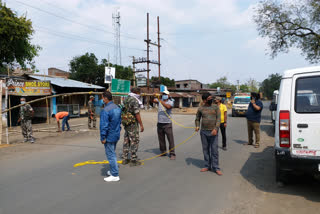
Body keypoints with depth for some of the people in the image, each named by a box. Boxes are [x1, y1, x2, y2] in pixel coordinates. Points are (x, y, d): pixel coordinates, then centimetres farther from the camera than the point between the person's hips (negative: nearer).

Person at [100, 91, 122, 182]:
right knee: (113, 153, 21)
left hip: (109, 137, -8)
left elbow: (104, 126, -21)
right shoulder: (117, 108, 6)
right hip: (116, 135, 9)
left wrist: (103, 138, -14)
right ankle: (113, 171, 34)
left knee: (111, 155, 1)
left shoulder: (105, 110, -21)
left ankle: (115, 175, 7)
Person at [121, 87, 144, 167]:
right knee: (134, 141, -1)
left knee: (126, 140, 14)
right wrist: (141, 125, -13)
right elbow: (137, 114, -18)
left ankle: (125, 159, 22)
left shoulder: (126, 99, 11)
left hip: (126, 122, 9)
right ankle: (133, 160, 4)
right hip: (132, 123, -9)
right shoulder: (134, 100, -15)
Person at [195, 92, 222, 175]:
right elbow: (197, 119, 16)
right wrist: (197, 126, -3)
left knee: (214, 150, -2)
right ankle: (207, 166, 22)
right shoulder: (200, 108, 6)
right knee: (205, 149, 10)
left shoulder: (215, 107, 2)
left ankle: (216, 168, 7)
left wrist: (216, 129, -17)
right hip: (203, 132, 2)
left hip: (213, 132, -2)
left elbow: (219, 118, -5)